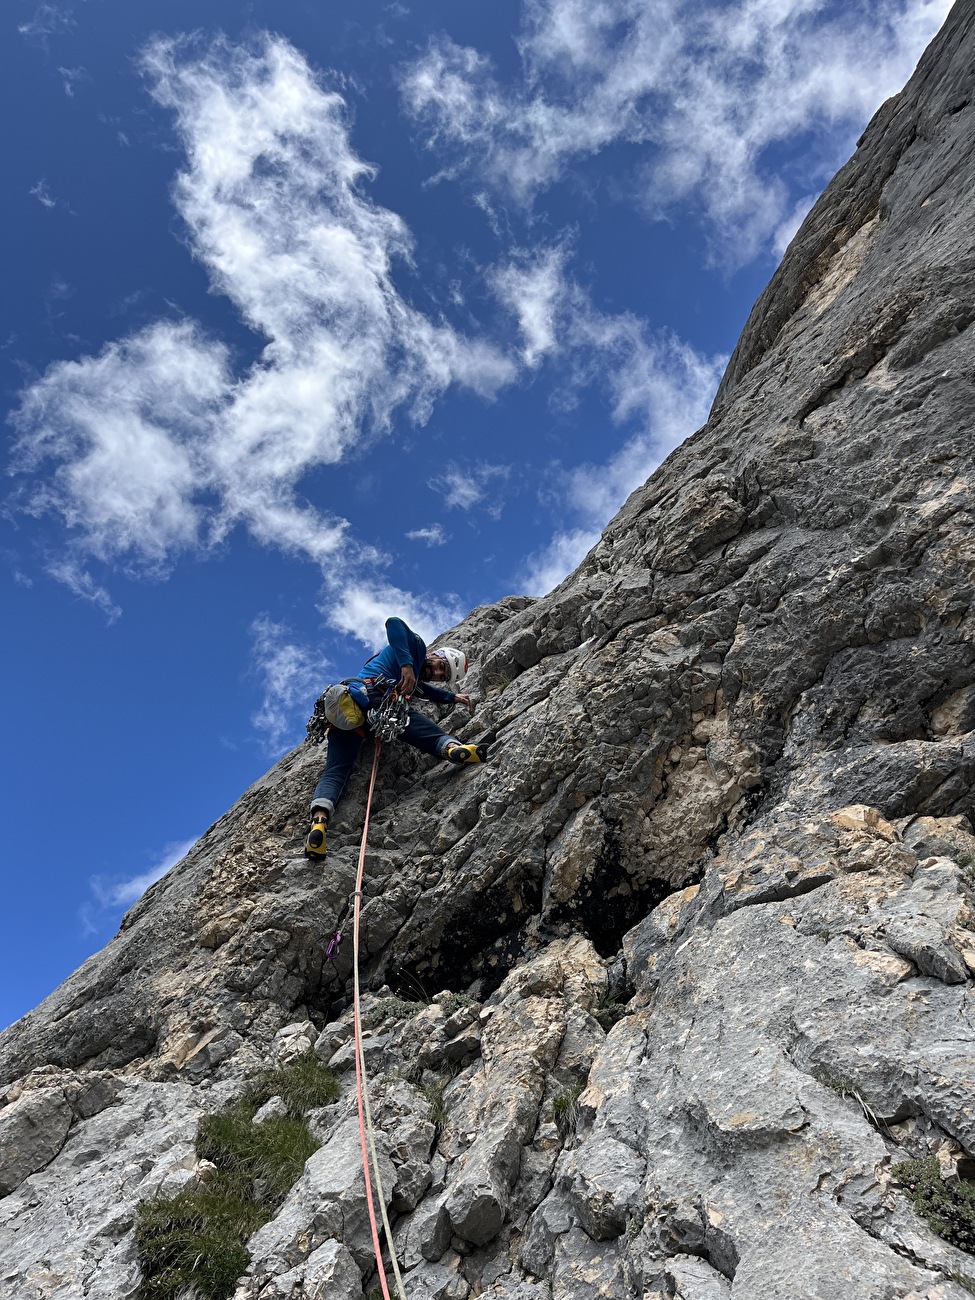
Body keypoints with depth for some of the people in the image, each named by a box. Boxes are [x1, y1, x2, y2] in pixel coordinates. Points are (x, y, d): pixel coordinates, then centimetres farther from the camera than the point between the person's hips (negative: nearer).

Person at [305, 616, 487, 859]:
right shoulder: (416, 646, 16)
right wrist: (407, 665, -12)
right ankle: (452, 747, -47)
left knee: (335, 772, -7)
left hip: (342, 712, 8)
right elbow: (393, 623, -4)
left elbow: (424, 690, 62)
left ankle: (319, 818, -30)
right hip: (365, 696, -8)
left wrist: (454, 697, 62)